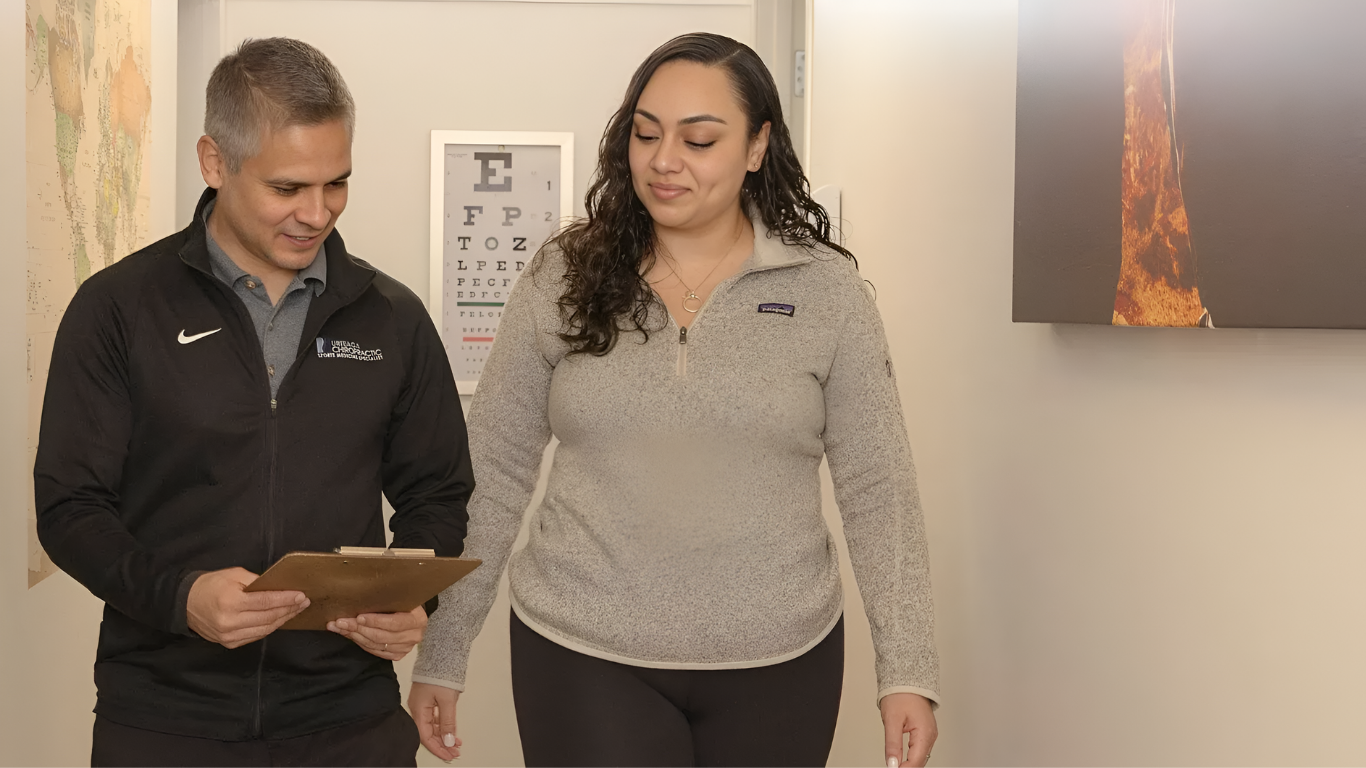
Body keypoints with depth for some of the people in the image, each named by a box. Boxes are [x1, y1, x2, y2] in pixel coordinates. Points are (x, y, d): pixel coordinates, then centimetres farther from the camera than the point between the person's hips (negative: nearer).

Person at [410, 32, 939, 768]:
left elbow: (877, 490, -1)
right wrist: (439, 656, 1)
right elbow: (489, 477, 1)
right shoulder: (561, 279, -3)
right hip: (582, 658, 0)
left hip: (777, 662, 1)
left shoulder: (826, 289, -3)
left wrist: (907, 669, -6)